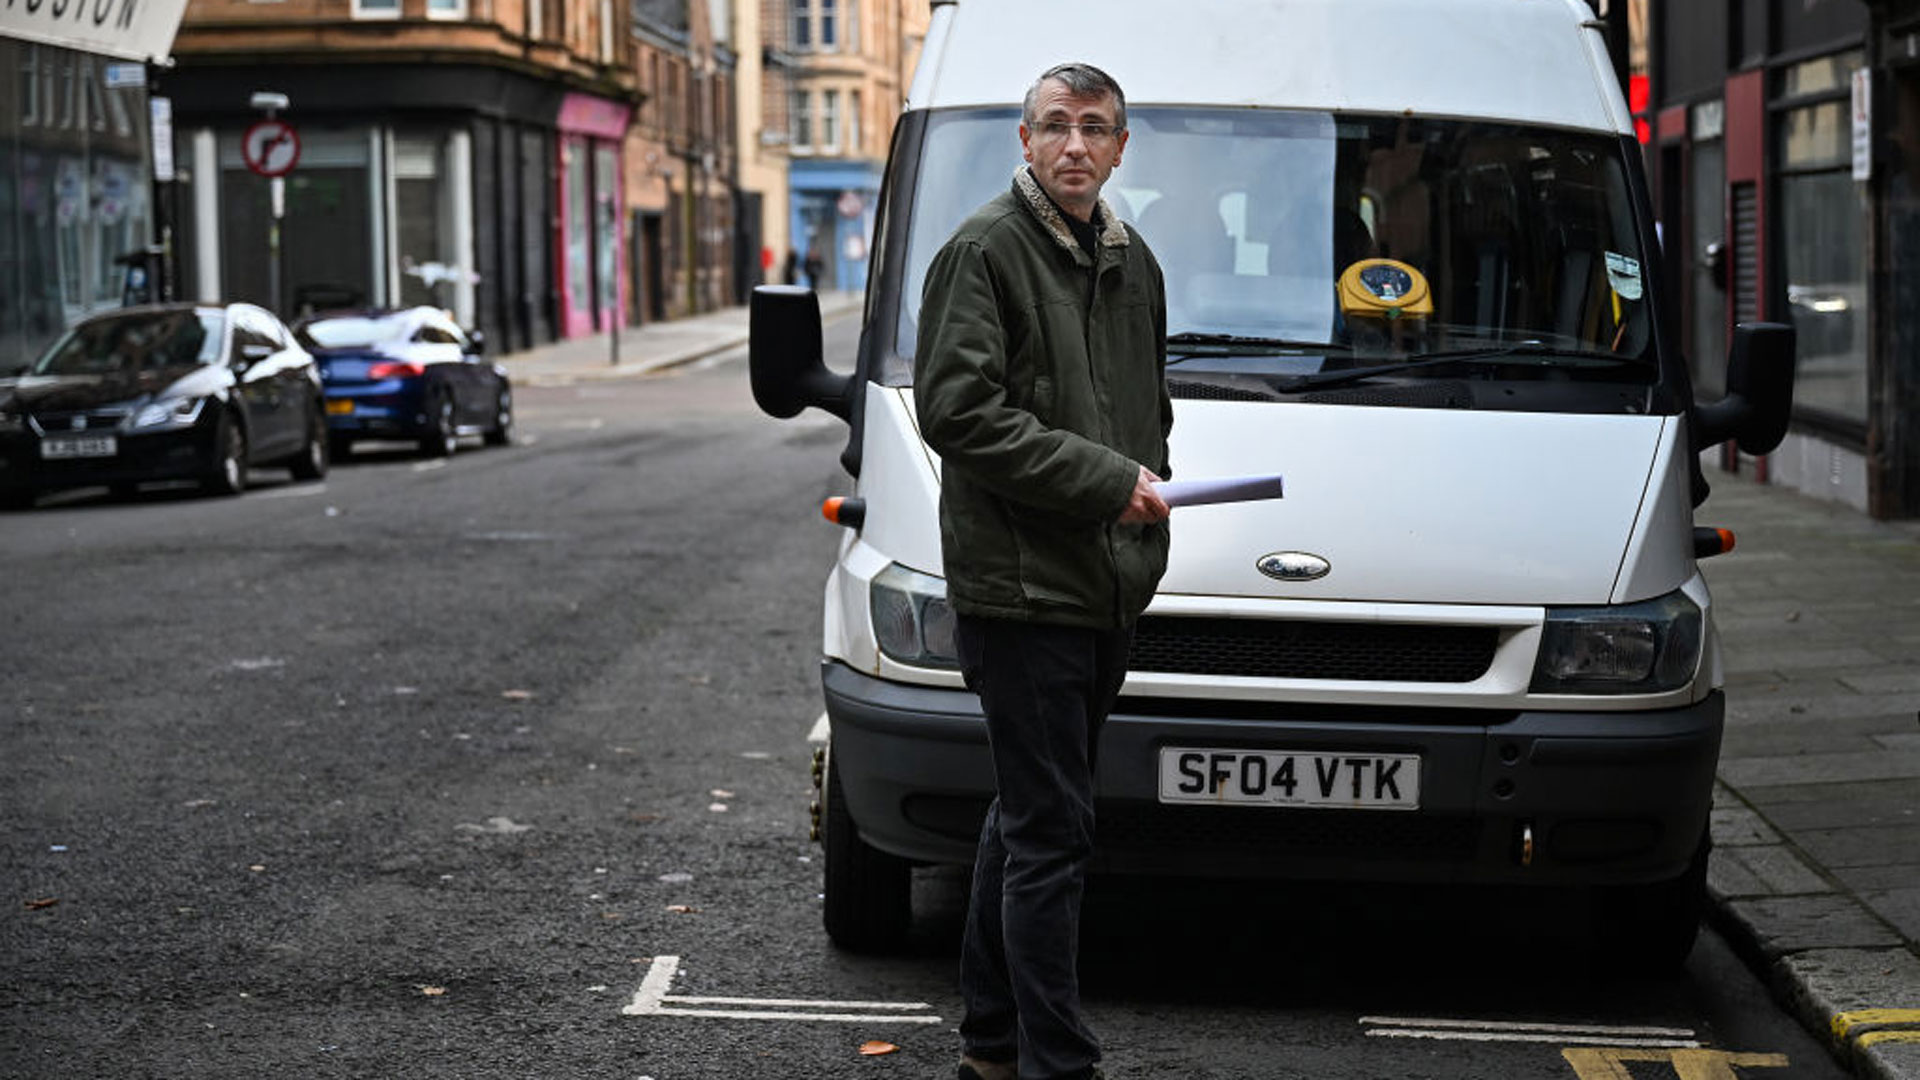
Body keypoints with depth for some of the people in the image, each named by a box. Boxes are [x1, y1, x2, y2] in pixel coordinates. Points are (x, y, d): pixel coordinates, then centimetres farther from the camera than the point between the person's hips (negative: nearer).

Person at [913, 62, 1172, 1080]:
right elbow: (958, 411, -17)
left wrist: (1149, 497, 12)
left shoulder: (1132, 262, 16)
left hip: (1107, 593, 8)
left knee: (1027, 815, 16)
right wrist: (1106, 479, -18)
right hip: (1018, 587, -8)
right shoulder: (983, 252, -9)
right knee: (1051, 830, -8)